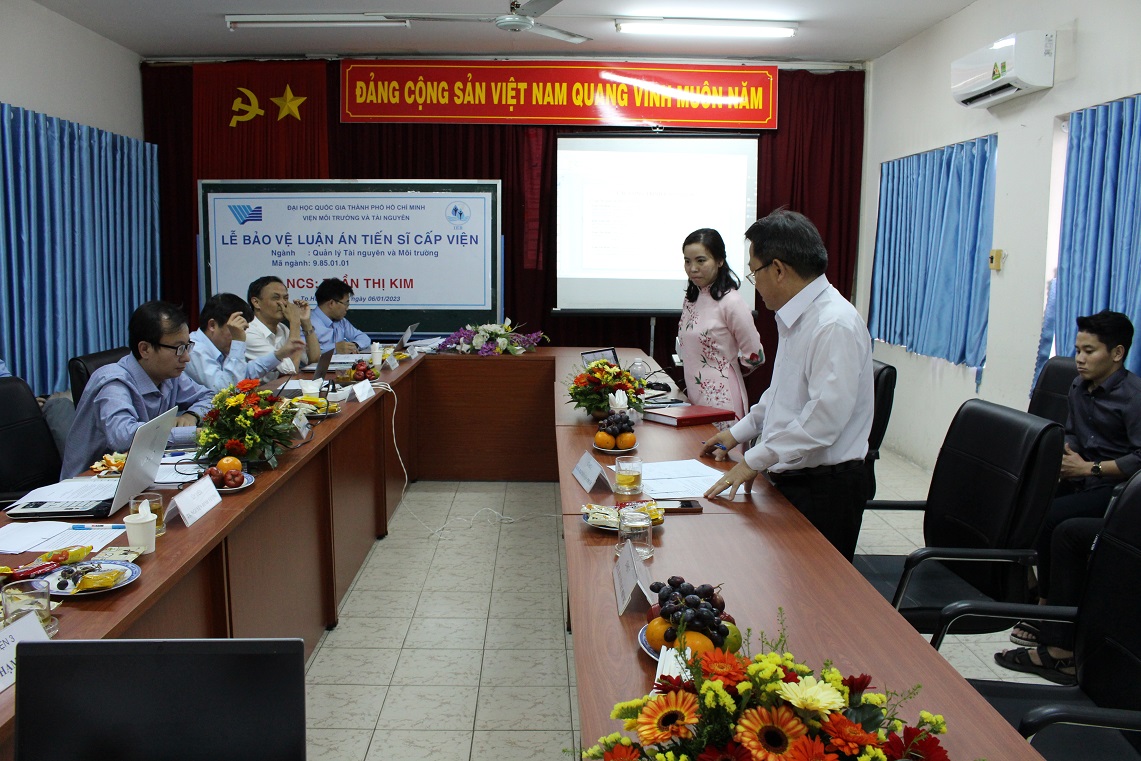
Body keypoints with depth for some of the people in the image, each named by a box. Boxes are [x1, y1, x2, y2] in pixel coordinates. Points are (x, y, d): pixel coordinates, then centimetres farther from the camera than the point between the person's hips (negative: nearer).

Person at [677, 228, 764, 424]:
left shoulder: (730, 302, -14)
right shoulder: (691, 299, 9)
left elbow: (754, 357, -8)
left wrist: (724, 371, 6)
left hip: (720, 400, -7)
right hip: (695, 397, 7)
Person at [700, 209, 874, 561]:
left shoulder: (835, 325, -22)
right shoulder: (795, 318, 9)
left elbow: (824, 418, -28)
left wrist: (754, 460, -24)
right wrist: (739, 432, 21)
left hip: (824, 489, -9)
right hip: (790, 478, 9)